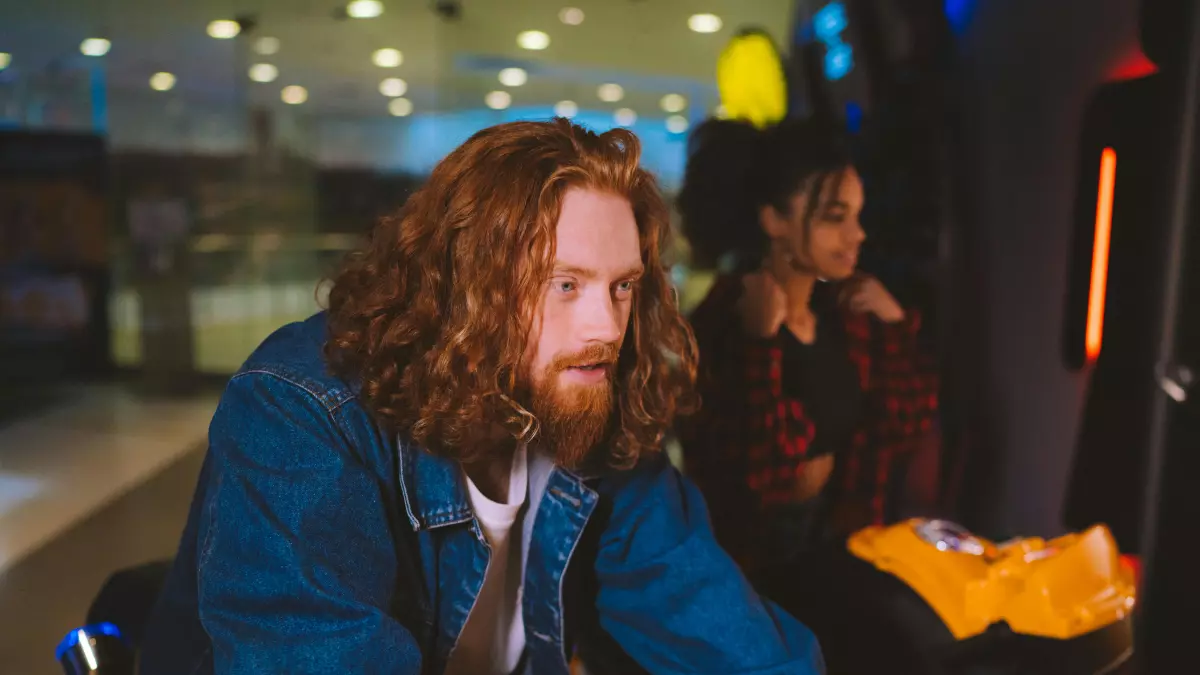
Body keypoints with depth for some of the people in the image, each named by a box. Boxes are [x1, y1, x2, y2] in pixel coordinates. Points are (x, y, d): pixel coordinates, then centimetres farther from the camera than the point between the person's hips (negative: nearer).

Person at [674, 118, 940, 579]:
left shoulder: (849, 307, -1)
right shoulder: (719, 324, -18)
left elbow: (909, 432, 3)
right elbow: (747, 473, -25)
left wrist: (895, 326, -6)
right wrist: (760, 341, -27)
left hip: (840, 540, 5)